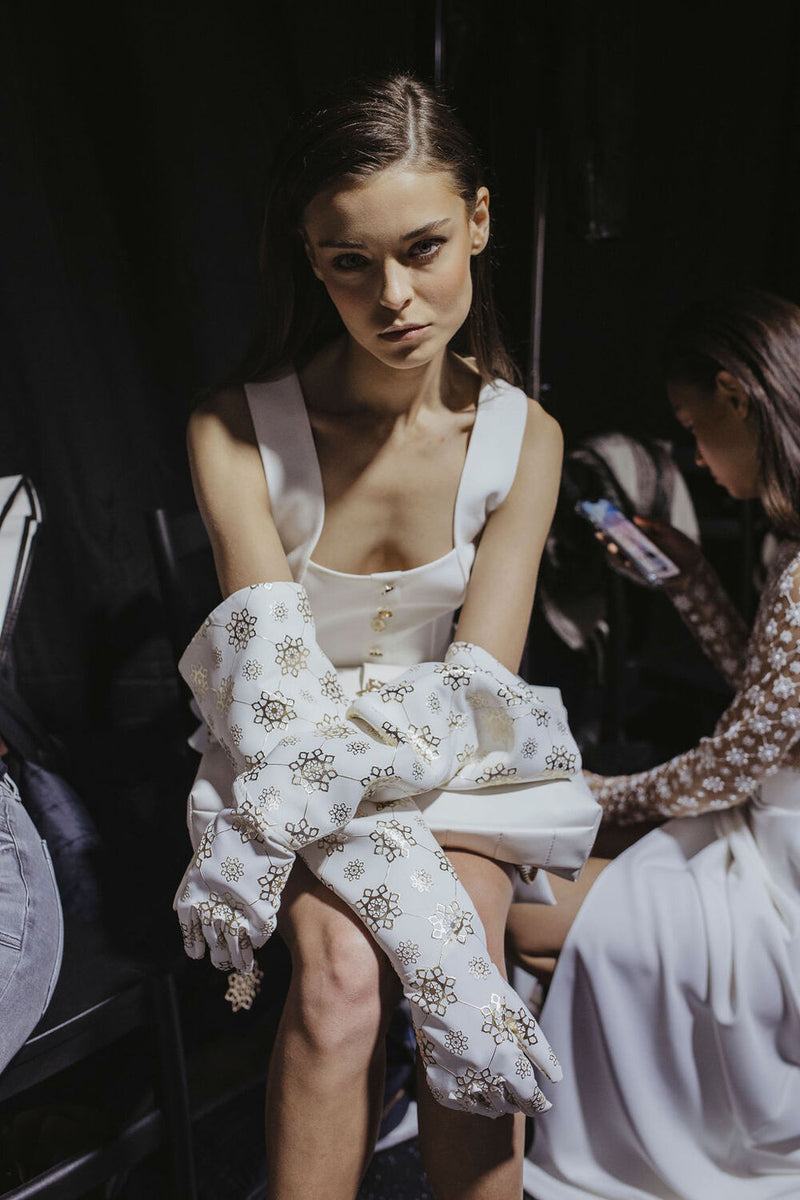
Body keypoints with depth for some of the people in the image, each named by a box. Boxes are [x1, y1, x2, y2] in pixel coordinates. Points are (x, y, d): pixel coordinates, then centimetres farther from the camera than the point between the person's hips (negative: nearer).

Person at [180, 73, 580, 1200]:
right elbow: (279, 684, -20)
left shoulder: (524, 438, -9)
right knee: (346, 977, -26)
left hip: (450, 747, 2)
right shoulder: (237, 431, -16)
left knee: (461, 963, -22)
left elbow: (479, 682, -14)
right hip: (289, 753, -1)